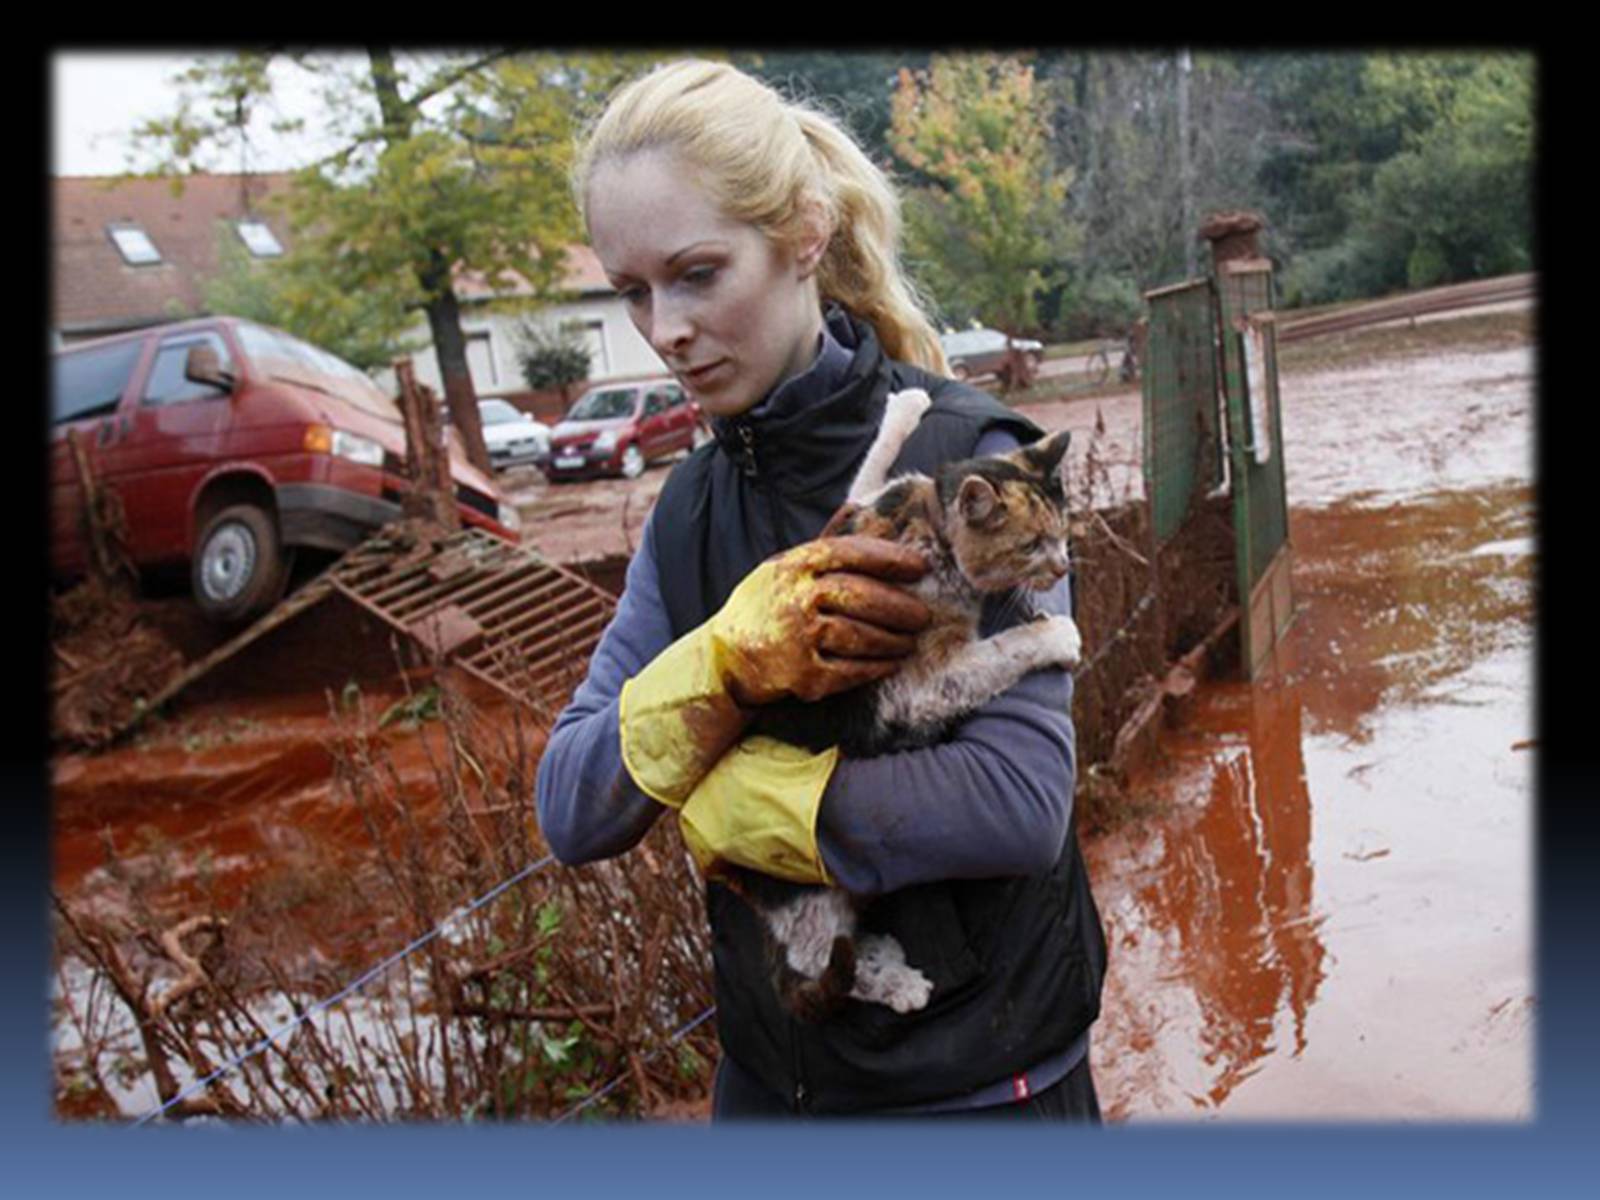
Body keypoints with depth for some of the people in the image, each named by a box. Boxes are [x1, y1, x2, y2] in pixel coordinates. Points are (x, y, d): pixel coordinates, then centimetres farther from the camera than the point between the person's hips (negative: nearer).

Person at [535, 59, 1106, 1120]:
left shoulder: (967, 456, -16)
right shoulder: (693, 506, -1)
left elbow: (1020, 802, -27)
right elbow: (570, 816, -7)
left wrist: (725, 799, -16)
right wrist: (727, 663, -24)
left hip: (981, 1073, -4)